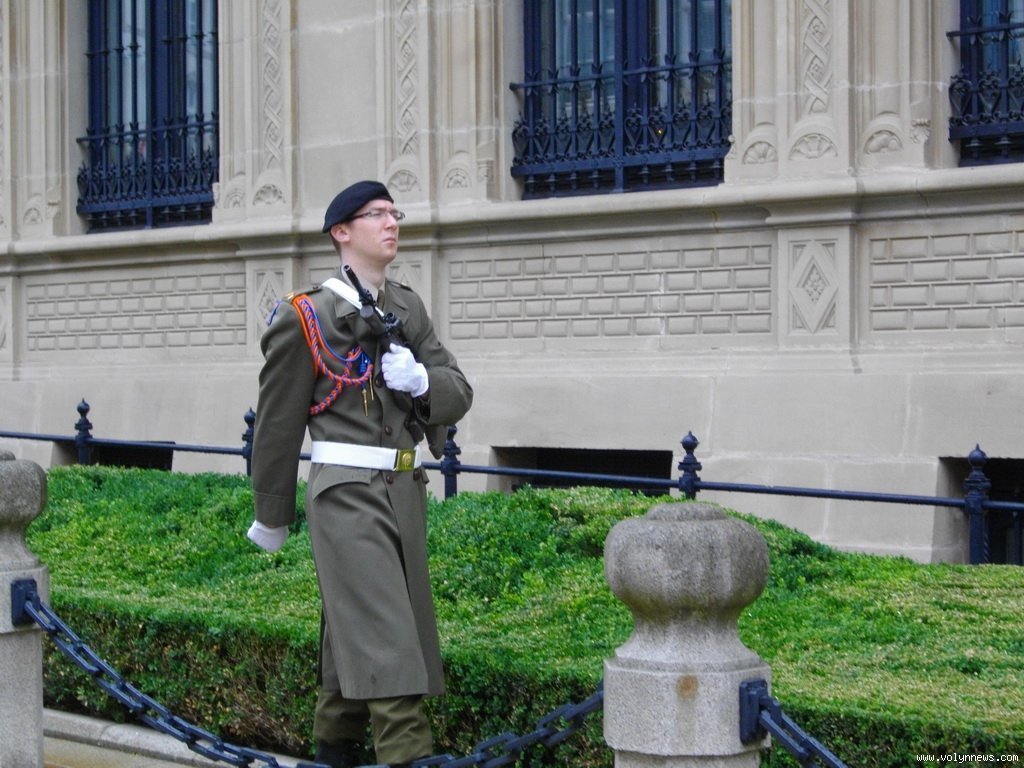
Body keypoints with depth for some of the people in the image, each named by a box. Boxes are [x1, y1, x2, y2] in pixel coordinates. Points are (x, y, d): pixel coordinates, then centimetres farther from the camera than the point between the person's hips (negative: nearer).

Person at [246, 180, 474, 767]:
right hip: (347, 492, -6)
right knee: (383, 637, -12)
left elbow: (459, 395, 12)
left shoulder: (408, 308, 12)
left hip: (405, 491, 6)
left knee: (353, 632, 16)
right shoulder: (306, 316, -7)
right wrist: (272, 516, 5)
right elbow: (279, 423, -1)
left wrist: (422, 380, -12)